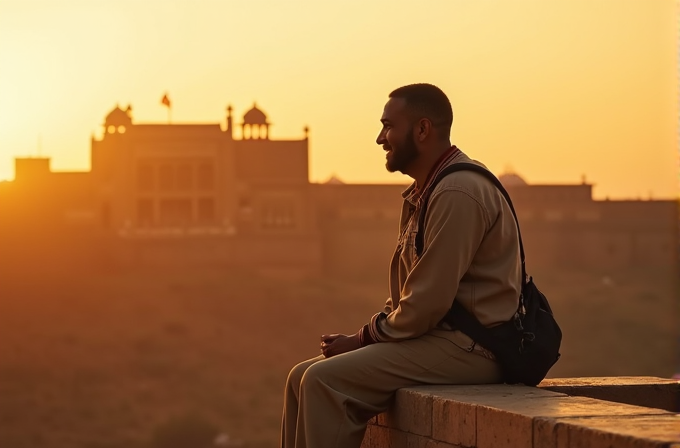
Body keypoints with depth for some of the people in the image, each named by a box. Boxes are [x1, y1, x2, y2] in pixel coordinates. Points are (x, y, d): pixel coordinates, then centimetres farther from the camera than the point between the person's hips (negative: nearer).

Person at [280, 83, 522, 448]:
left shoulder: (458, 195, -17)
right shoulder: (422, 193, 18)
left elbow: (427, 303, -21)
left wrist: (364, 338, -8)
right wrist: (365, 336, 4)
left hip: (467, 348, -10)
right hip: (437, 338, 10)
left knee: (325, 382, -21)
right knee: (304, 377, 3)